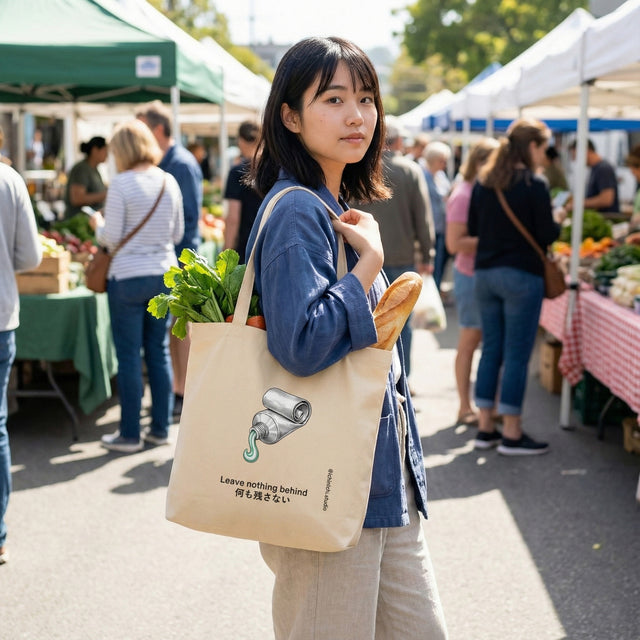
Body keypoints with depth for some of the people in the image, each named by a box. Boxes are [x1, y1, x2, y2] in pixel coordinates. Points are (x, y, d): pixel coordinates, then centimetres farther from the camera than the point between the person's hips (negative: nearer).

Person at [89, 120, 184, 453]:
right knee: (159, 352, 13)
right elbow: (177, 233, 10)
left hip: (128, 278, -5)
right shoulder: (169, 182, 4)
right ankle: (160, 427, 19)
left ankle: (130, 434, 9)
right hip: (164, 275, 5)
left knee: (129, 356, 2)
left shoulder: (120, 184, -12)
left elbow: (111, 238, -10)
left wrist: (98, 225, 10)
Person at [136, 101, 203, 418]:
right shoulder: (160, 163, 13)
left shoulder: (182, 164, -13)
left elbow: (188, 216, -16)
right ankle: (177, 389, 21)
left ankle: (185, 395, 5)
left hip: (179, 257, -8)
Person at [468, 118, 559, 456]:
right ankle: (512, 434, 5)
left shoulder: (483, 182, 7)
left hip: (485, 273, 7)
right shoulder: (534, 185, -13)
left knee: (491, 349, 13)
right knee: (517, 355, 0)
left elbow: (473, 230, 12)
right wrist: (559, 221, 8)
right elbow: (546, 236, -12)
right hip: (522, 276, -6)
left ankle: (485, 427, 18)